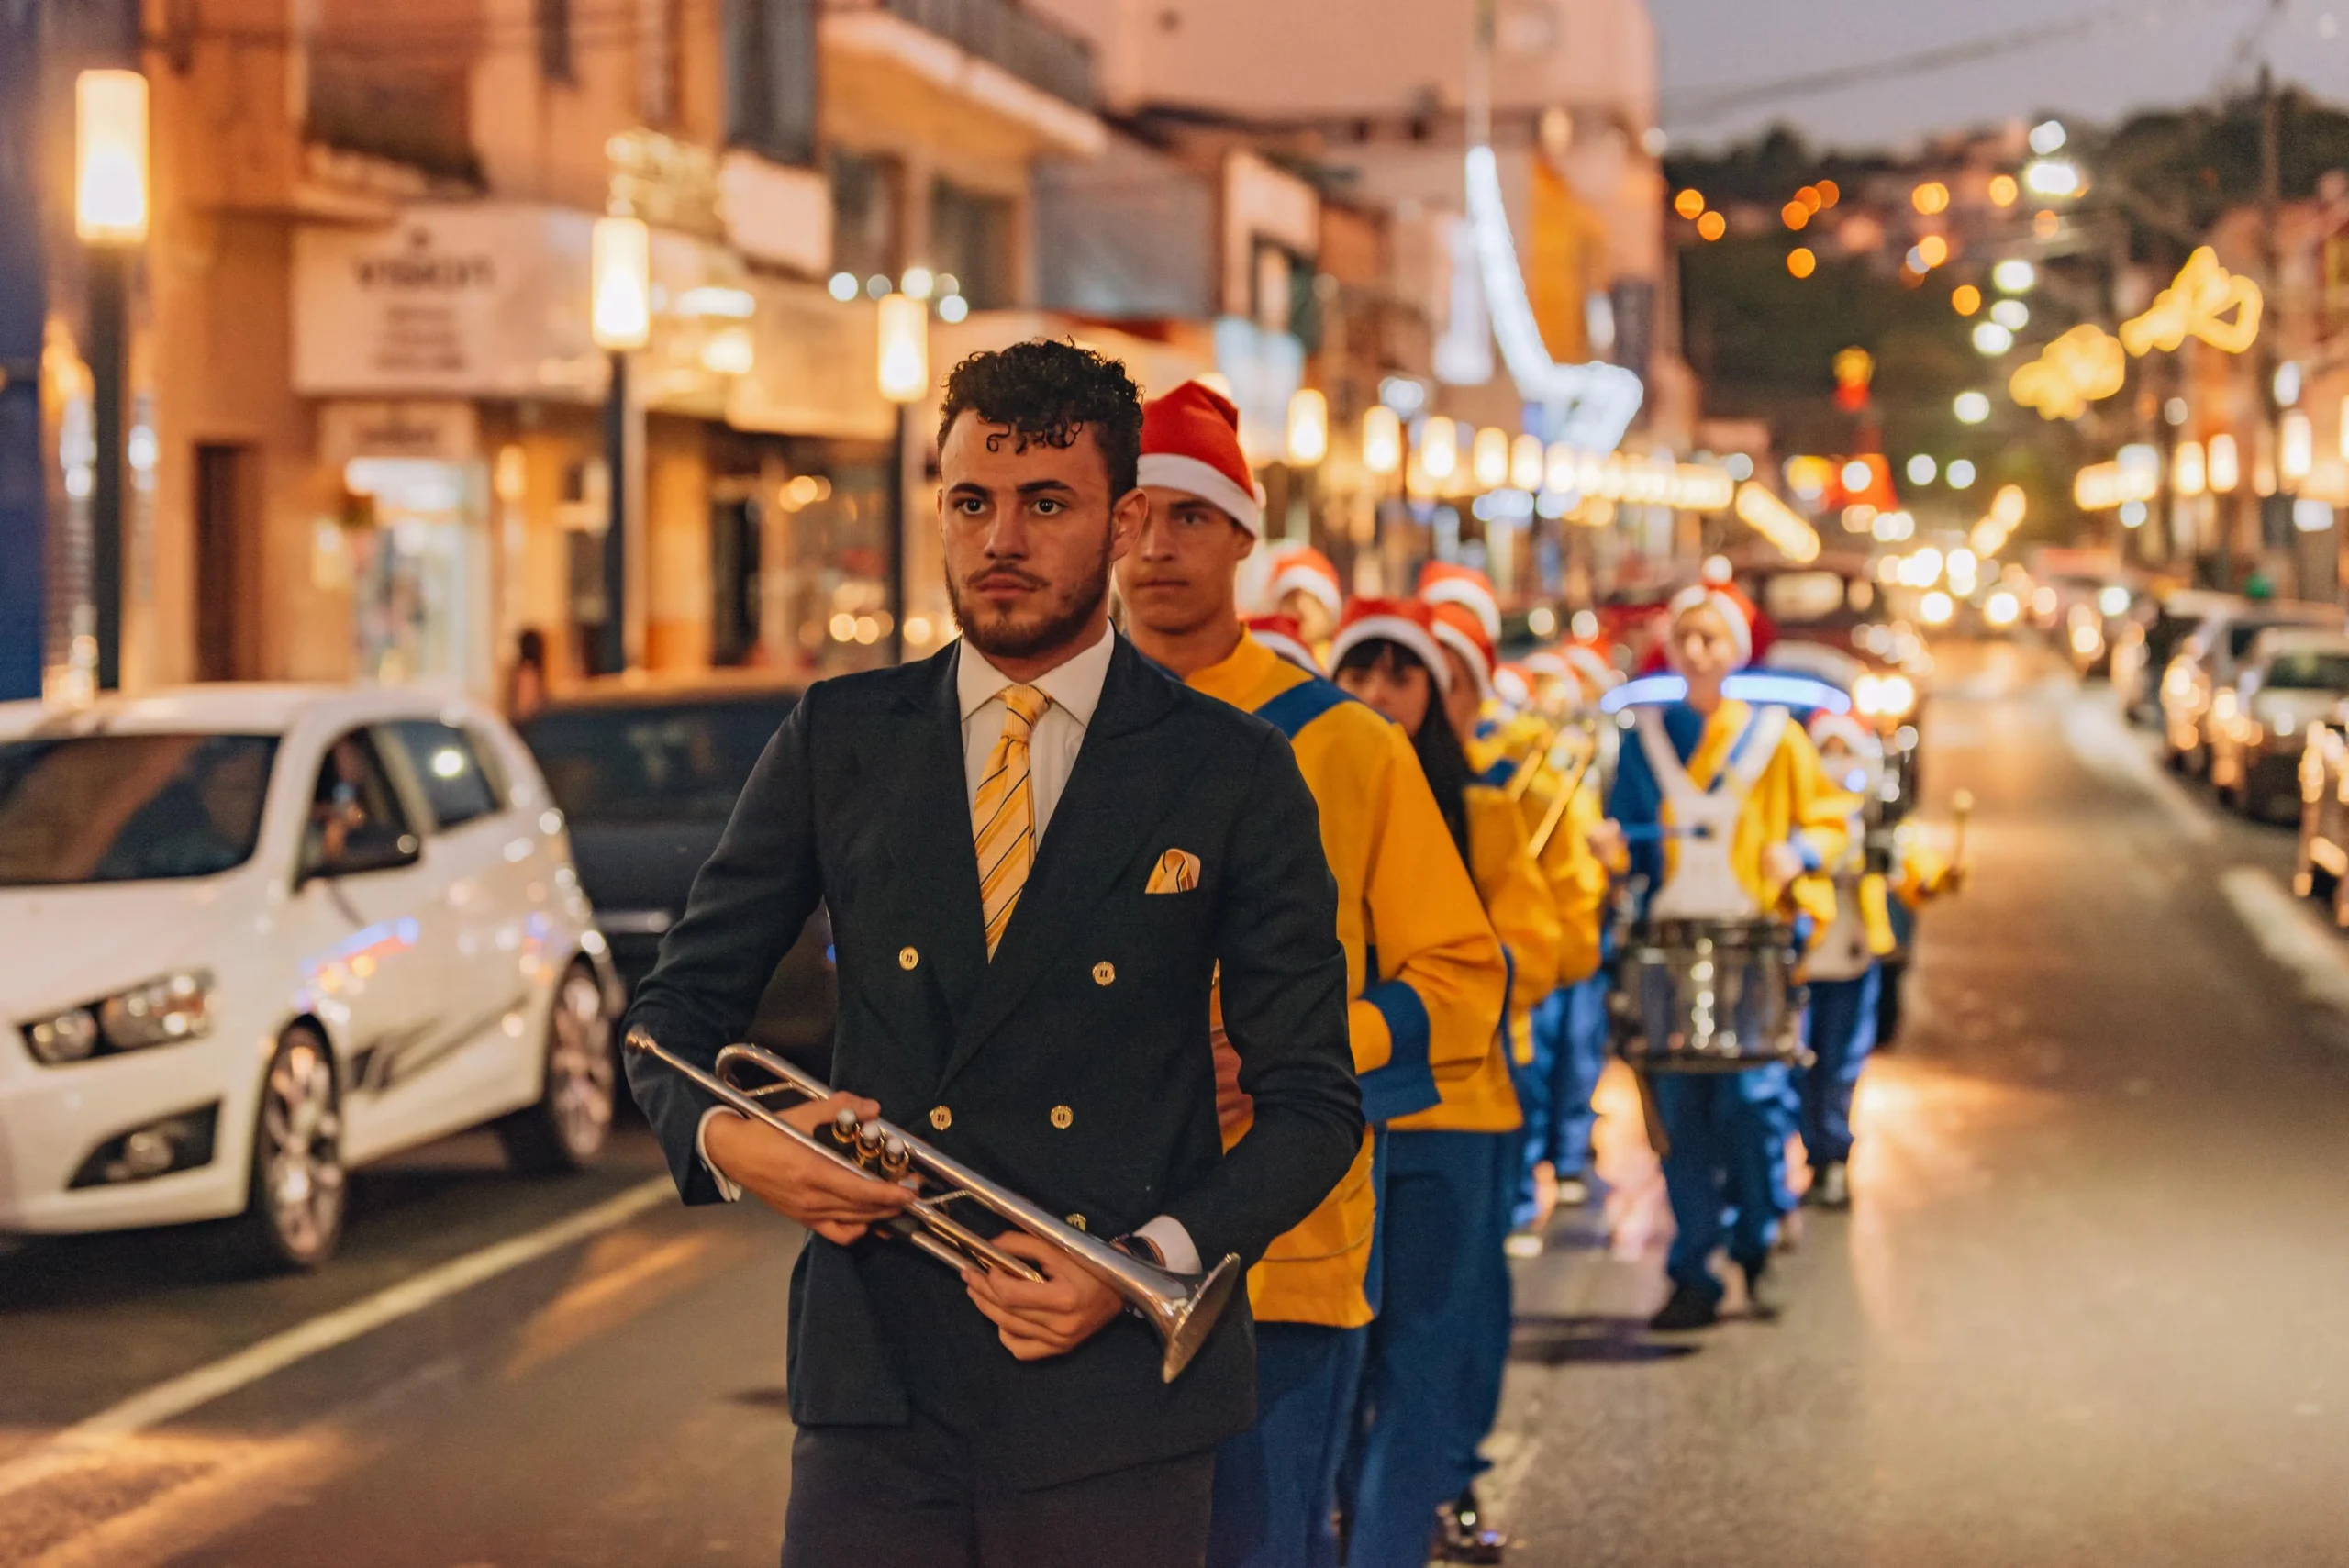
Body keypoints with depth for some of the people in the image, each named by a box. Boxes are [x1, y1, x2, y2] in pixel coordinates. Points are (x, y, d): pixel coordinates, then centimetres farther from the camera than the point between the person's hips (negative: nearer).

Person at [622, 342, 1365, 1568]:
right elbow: (675, 1009, 14)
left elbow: (1312, 1106, 3)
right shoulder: (837, 741, 8)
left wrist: (1151, 1262, -13)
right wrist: (727, 1142, -8)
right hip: (877, 1378, 1)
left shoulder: (1233, 775, 2)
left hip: (1114, 1402, -1)